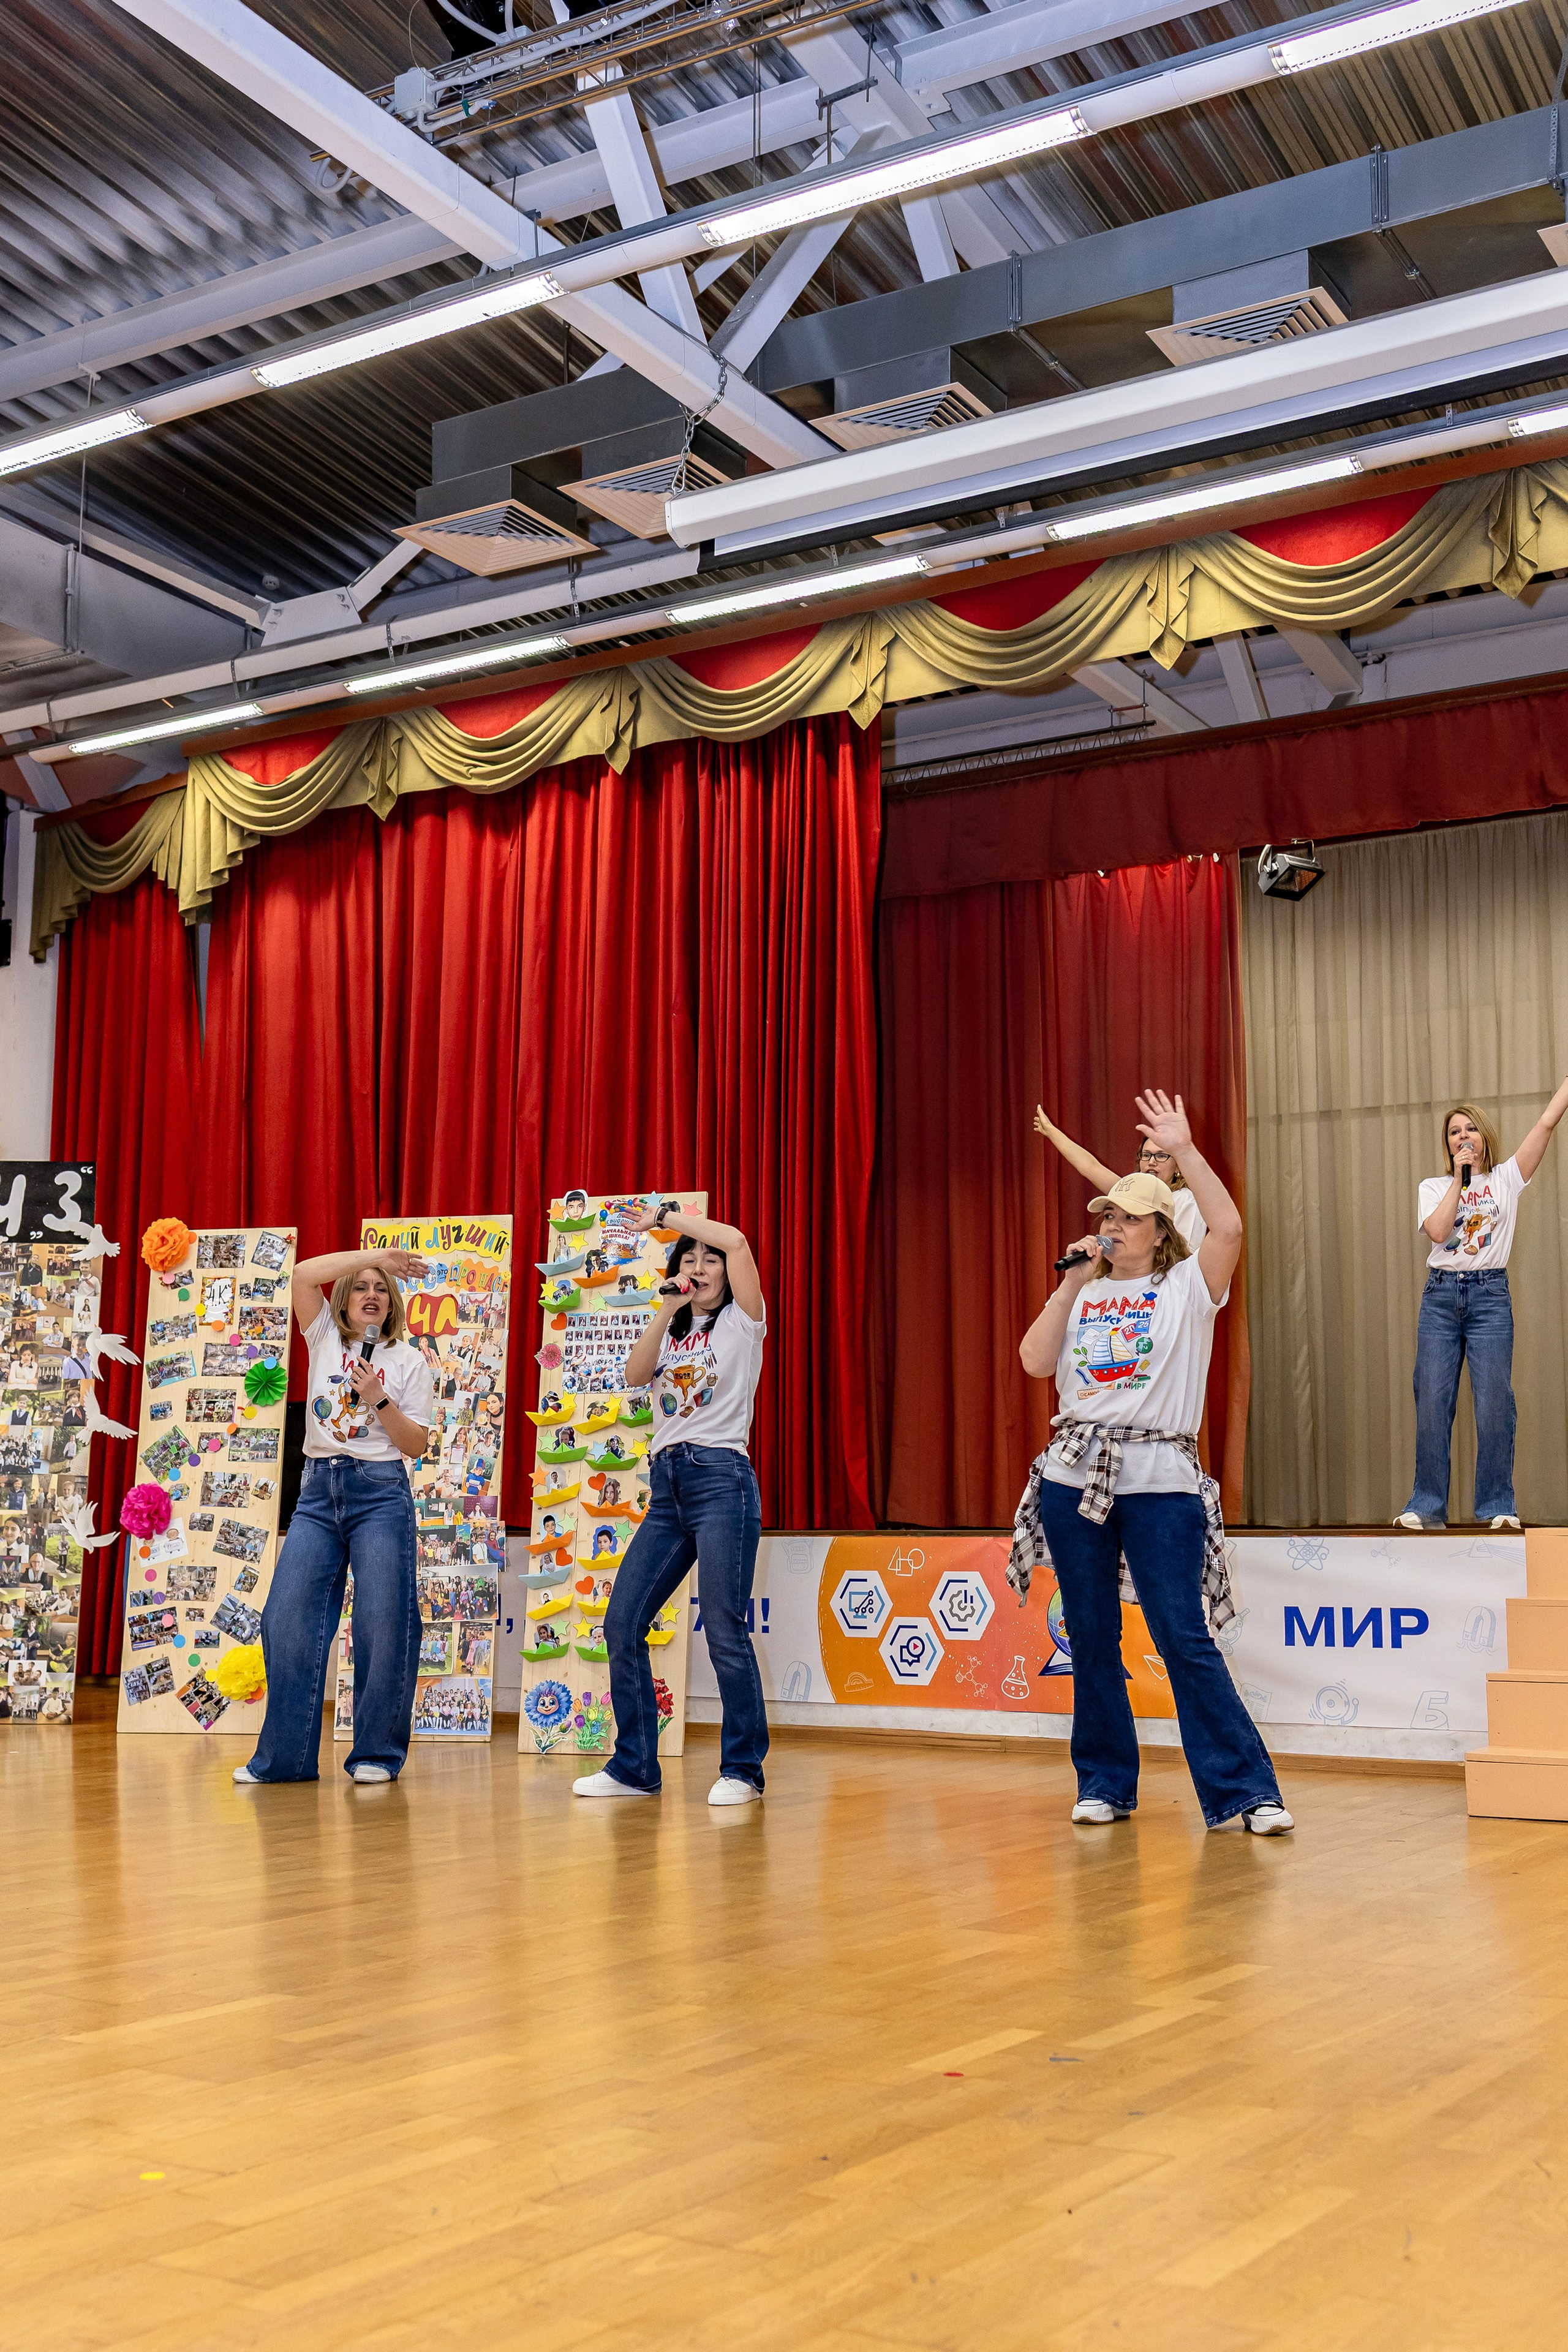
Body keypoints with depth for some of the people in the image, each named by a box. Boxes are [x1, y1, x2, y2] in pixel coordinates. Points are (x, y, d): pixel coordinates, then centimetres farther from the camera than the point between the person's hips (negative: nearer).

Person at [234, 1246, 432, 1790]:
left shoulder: (409, 1361, 8)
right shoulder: (325, 1339, 12)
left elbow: (415, 1445, 2)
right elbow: (303, 1274, -5)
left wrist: (379, 1399, -11)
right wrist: (375, 1255, -4)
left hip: (380, 1494, -2)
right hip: (319, 1490, 2)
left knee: (382, 1622, -7)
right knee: (289, 1616, -5)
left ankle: (377, 1754, 4)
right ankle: (285, 1756, 3)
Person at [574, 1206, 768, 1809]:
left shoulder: (741, 1322, 5)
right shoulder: (669, 1333, 23)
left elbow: (738, 1243, -10)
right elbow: (634, 1375, 3)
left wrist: (665, 1216, -2)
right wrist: (668, 1308, -4)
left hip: (721, 1478, -6)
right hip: (666, 1487, 6)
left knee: (724, 1629, -10)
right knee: (622, 1623, 1)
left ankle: (743, 1770, 1)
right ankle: (634, 1767, 9)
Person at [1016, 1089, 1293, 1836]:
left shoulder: (1187, 1287, 4)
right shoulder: (1082, 1293, 14)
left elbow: (1228, 1228, -14)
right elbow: (1034, 1362, 2)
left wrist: (1183, 1150, -13)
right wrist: (1070, 1285, -2)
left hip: (1160, 1480, -4)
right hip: (1074, 1476, 4)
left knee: (1184, 1640, -8)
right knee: (1091, 1640, 9)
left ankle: (1244, 1790, -2)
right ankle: (1104, 1785, 19)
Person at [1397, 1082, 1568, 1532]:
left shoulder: (1506, 1178, 7)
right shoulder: (1433, 1187, 10)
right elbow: (1438, 1232, -9)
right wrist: (1459, 1178, -6)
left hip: (1490, 1295, -1)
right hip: (1440, 1296, 1)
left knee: (1494, 1403, -6)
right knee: (1432, 1403, -2)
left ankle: (1498, 1506, 0)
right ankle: (1428, 1506, 3)